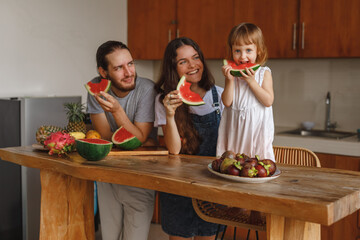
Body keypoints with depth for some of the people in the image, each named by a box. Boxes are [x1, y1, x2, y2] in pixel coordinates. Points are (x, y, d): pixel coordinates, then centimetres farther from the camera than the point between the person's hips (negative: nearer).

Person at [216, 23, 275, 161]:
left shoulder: (264, 73, 0)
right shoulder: (232, 72, 5)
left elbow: (268, 101, -11)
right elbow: (227, 102, -3)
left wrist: (251, 81, -16)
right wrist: (229, 80, -15)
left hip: (257, 128, -2)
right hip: (235, 130, 2)